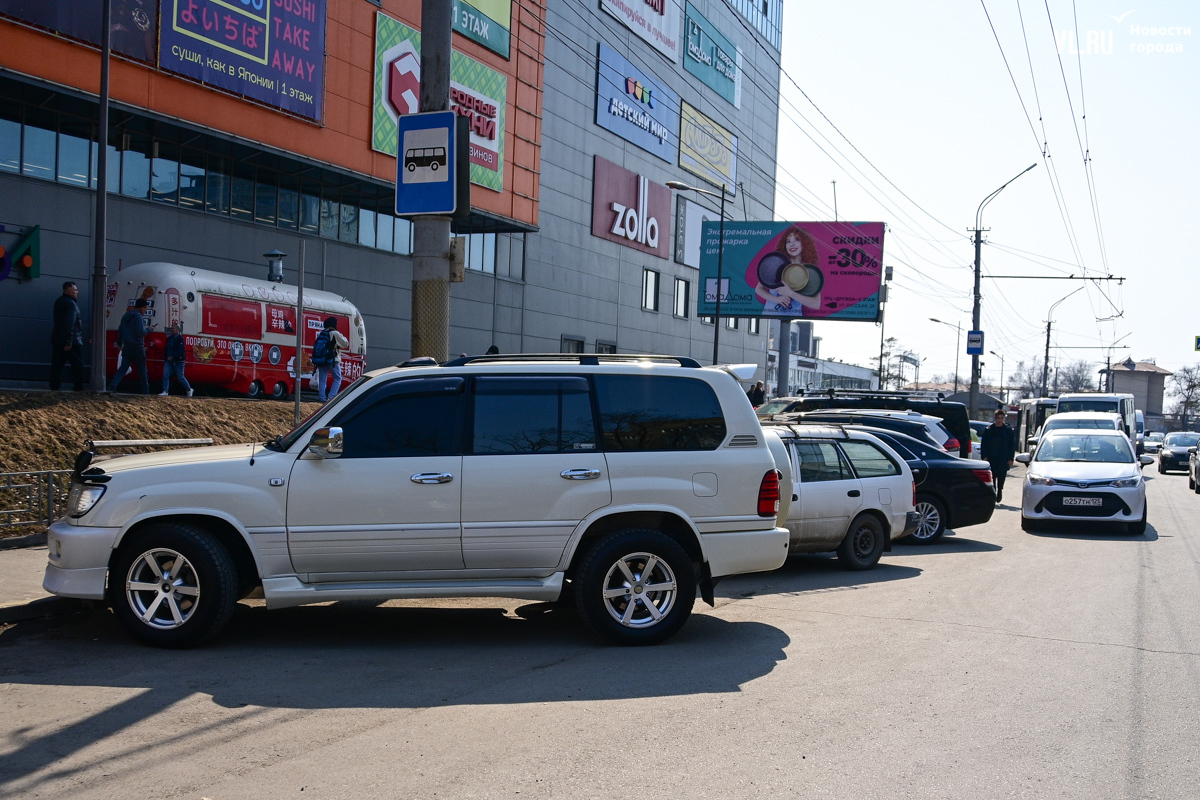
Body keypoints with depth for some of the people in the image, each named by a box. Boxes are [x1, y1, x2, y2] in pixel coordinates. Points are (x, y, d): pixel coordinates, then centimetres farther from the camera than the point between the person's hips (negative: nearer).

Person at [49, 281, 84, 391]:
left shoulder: (59, 301, 15)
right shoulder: (71, 304, -16)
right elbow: (70, 324, -23)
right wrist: (69, 342, -25)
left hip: (57, 339, 9)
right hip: (72, 340, -9)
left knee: (57, 364, 7)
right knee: (77, 364, -1)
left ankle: (54, 387, 6)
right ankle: (78, 388, -1)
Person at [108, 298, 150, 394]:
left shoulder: (125, 316, 14)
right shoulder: (138, 317, -12)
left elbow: (119, 330, 19)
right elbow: (140, 332, -21)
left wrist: (119, 343, 26)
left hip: (127, 347, 6)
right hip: (137, 348, -6)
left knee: (122, 368, -1)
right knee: (142, 370, 5)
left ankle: (112, 387, -19)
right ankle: (145, 391, 12)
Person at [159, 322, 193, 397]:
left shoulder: (180, 338, -10)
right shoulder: (169, 338, 13)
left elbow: (180, 350, -19)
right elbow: (167, 349, 20)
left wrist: (172, 357, -23)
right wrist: (166, 357, 8)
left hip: (178, 361, -7)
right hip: (169, 360, 7)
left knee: (180, 377, 2)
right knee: (165, 375, -9)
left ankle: (189, 390, 21)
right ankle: (165, 391, -10)